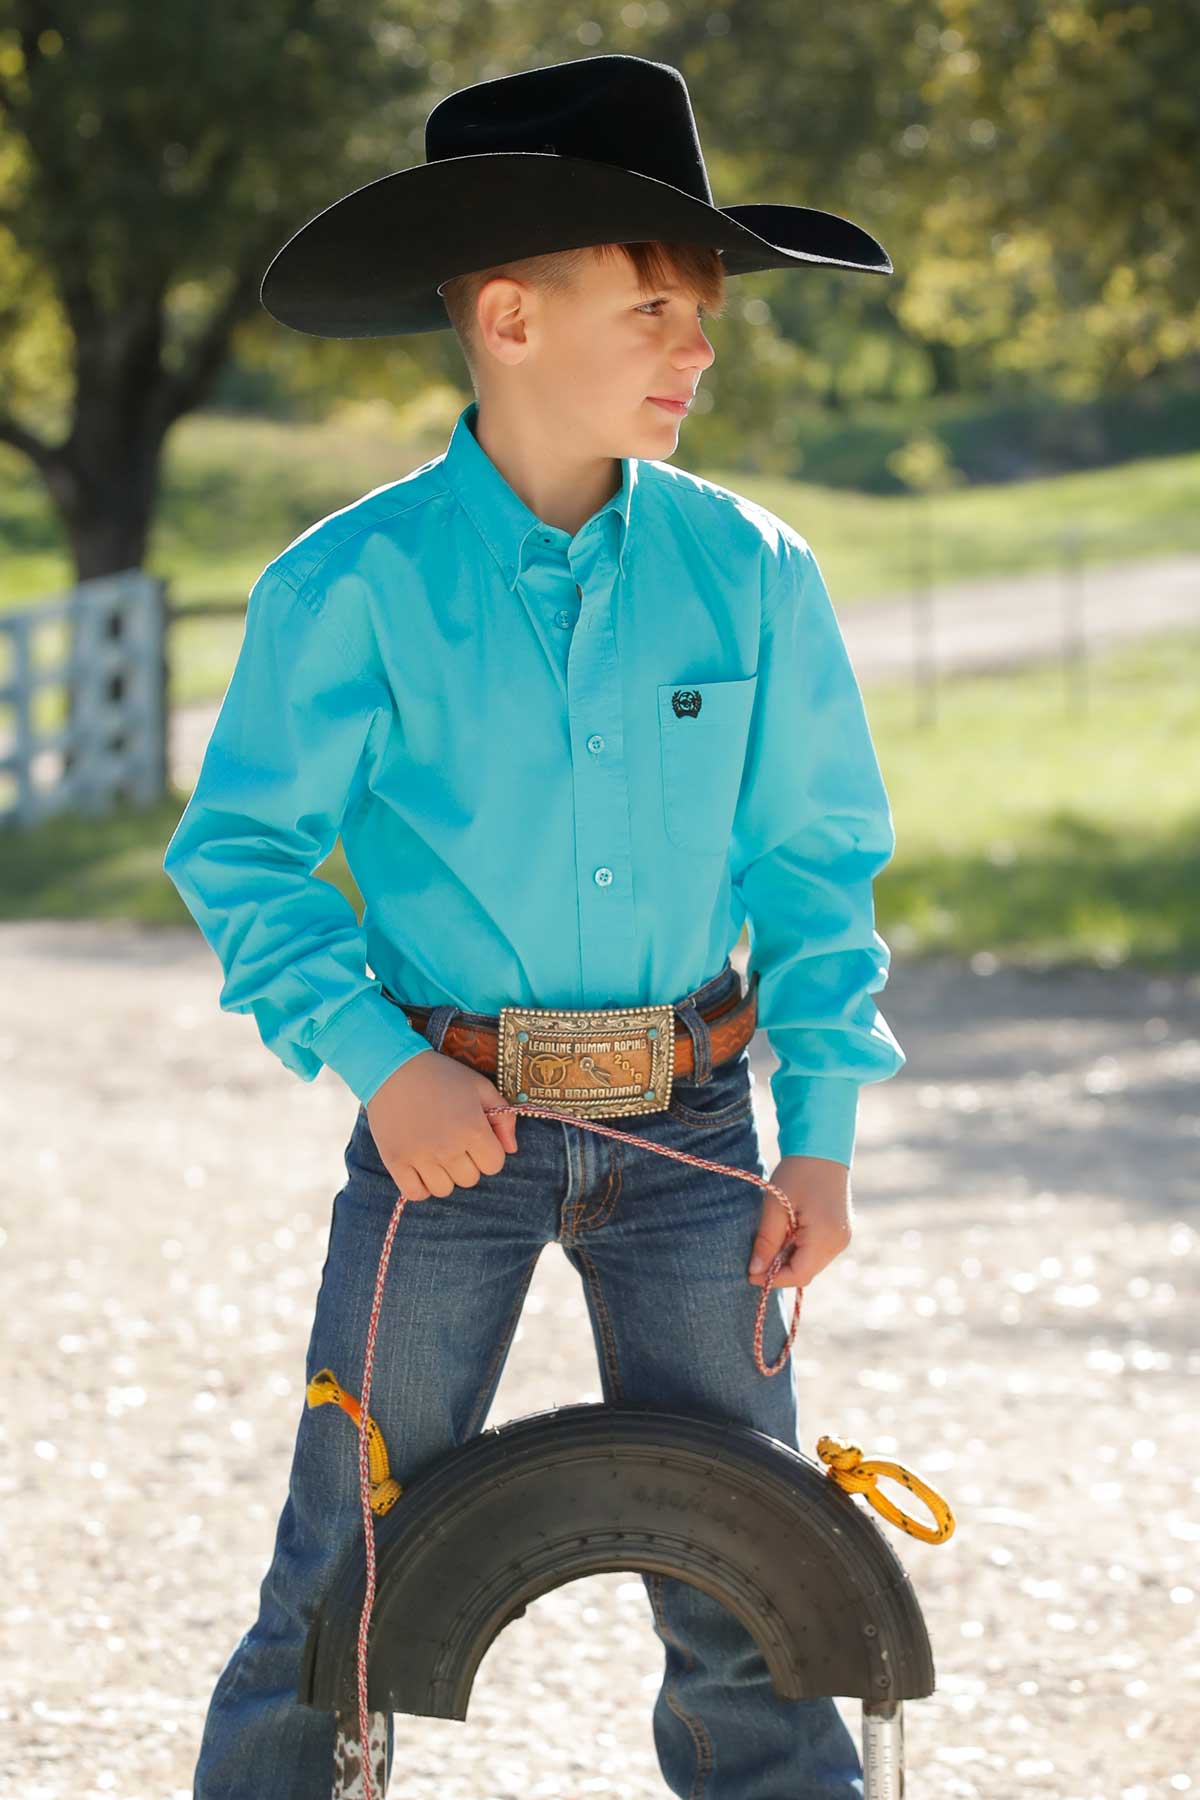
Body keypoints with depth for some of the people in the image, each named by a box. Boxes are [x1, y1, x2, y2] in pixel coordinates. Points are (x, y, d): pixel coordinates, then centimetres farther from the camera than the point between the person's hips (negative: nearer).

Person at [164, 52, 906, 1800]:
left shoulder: (747, 572, 0)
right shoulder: (355, 584, -8)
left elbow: (814, 860, 7)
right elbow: (239, 854, -3)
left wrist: (821, 1132, 1)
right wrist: (378, 1060, -15)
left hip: (685, 1125, 2)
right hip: (453, 1125, -2)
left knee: (745, 1599, 5)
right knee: (348, 1588, 4)